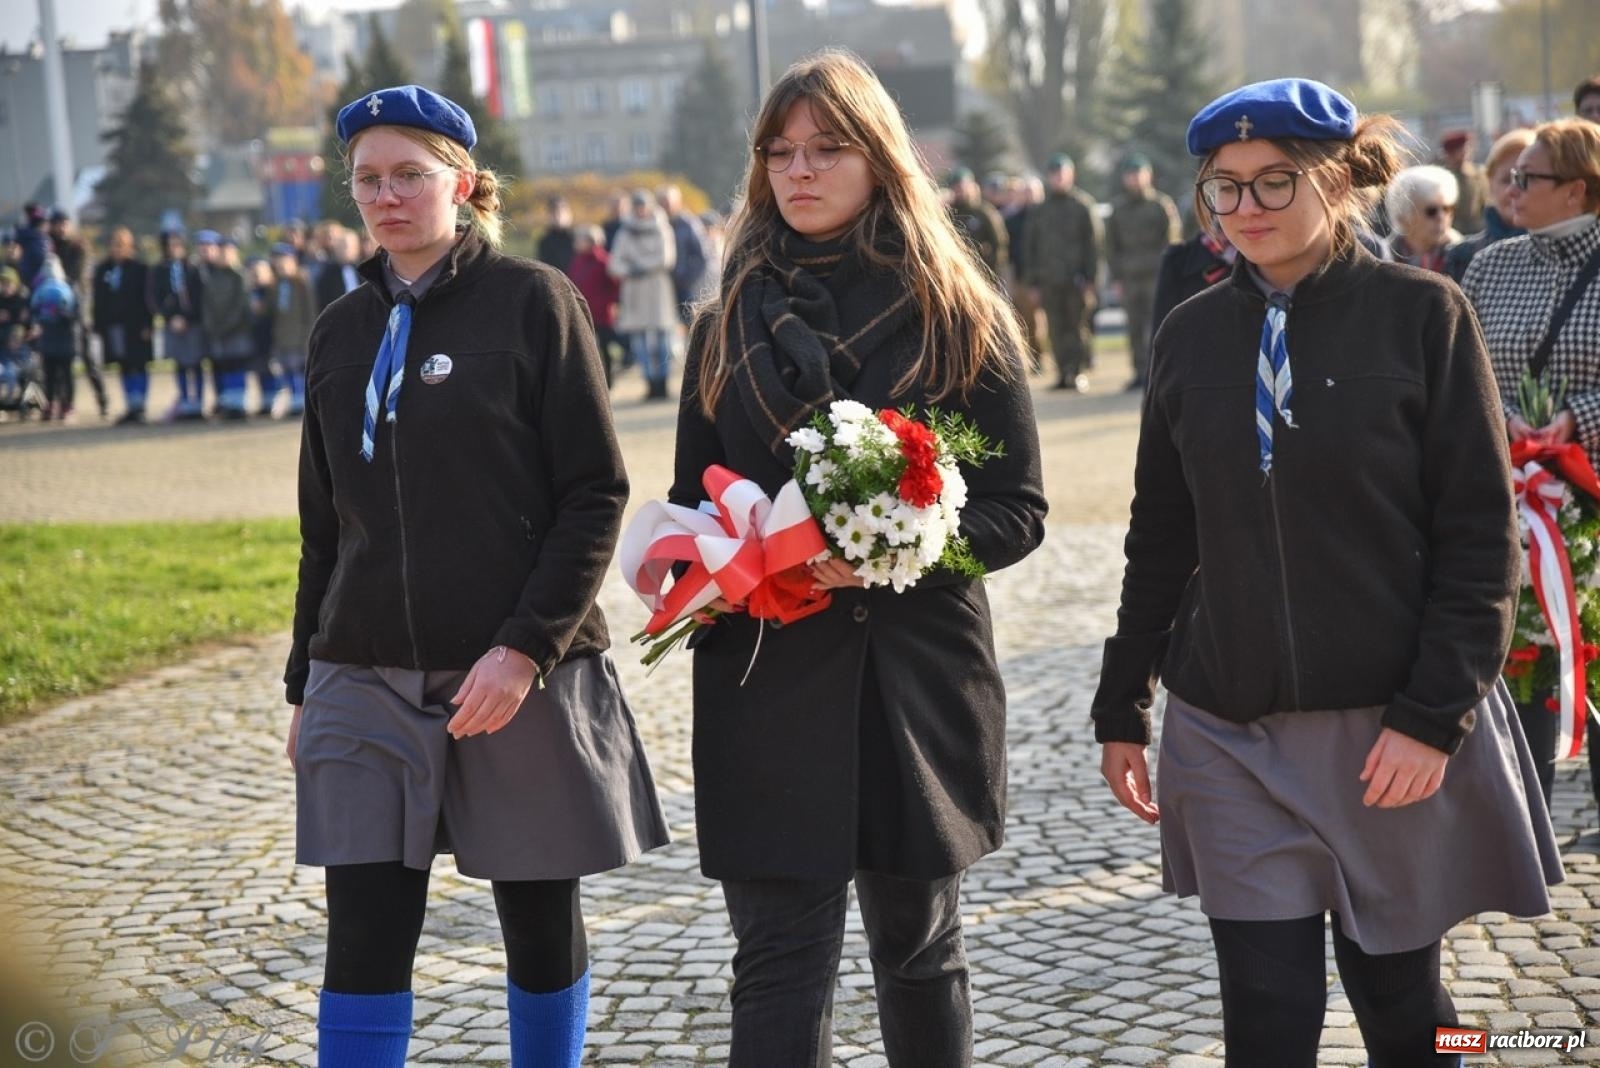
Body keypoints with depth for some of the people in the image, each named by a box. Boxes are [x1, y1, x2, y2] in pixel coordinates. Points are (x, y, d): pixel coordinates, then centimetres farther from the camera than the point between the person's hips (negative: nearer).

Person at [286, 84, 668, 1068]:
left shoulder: (533, 301, -4)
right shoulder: (343, 331, 10)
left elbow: (596, 495, -8)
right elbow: (325, 524, 17)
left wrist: (527, 648, -17)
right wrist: (305, 681, 15)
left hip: (523, 679, -3)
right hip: (368, 687, 4)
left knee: (542, 924, 9)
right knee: (365, 943, -1)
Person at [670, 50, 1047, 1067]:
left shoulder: (958, 316, 0)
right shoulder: (731, 325, 8)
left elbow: (1018, 509, -3)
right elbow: (691, 505, 13)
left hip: (916, 679, -1)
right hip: (767, 686, 1)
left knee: (920, 952, 14)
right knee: (779, 965, -3)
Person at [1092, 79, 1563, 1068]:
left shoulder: (1423, 313, -4)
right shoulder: (1193, 333, 5)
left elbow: (1481, 535, -6)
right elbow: (1160, 540, 12)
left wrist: (1434, 715, -13)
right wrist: (1121, 708, 13)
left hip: (1395, 731, -2)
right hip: (1231, 736, 2)